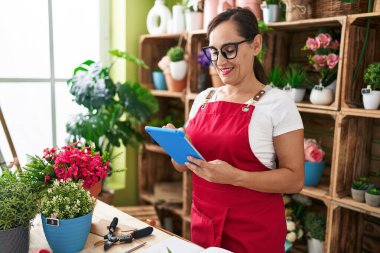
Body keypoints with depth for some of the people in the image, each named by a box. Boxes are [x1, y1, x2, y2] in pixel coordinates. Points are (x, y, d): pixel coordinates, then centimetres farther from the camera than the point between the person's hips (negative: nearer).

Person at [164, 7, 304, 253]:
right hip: (203, 222, 5)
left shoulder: (277, 103, -12)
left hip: (255, 231, -4)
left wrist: (235, 176, -25)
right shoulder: (203, 99, 2)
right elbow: (183, 166, 10)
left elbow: (294, 180, -13)